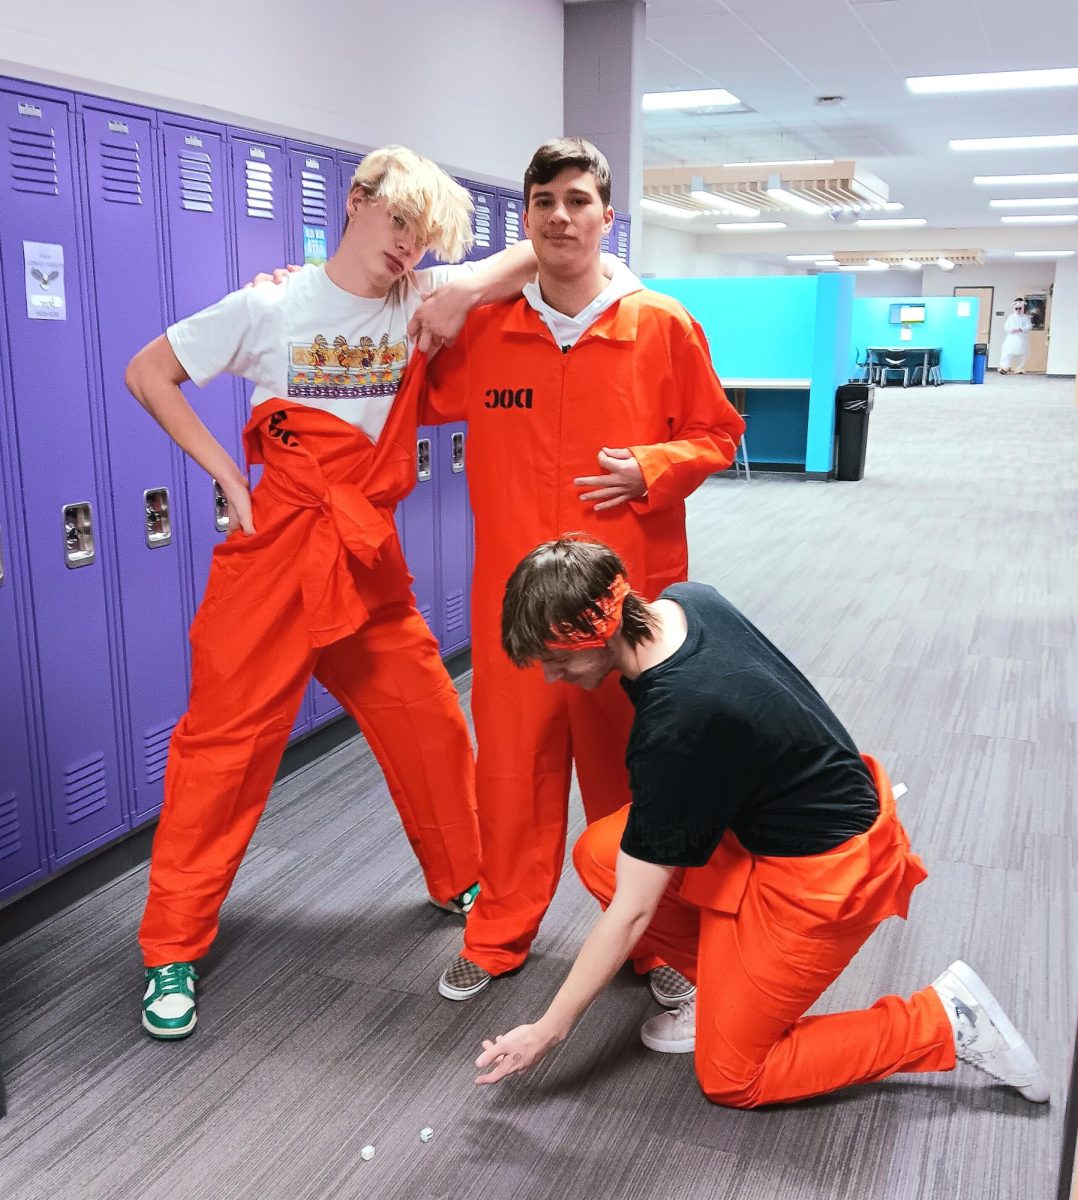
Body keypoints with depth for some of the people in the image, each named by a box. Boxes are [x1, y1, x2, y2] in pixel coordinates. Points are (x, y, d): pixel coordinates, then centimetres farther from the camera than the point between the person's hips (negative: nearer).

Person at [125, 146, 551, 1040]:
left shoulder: (419, 300, 3)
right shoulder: (272, 307, -6)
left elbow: (530, 257, -1)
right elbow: (148, 373, -1)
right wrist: (227, 474, -6)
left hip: (370, 561, 4)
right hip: (275, 552, -4)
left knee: (431, 724, 9)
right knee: (226, 741, 1)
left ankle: (462, 881, 34)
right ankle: (173, 952, 16)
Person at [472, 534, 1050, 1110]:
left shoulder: (675, 726, -32)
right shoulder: (685, 600, -10)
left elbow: (632, 911, -24)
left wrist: (547, 1030, -13)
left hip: (821, 872, -9)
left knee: (730, 1079, 4)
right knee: (598, 853, -2)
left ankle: (947, 1021, 8)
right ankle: (728, 984, 14)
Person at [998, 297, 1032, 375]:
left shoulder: (1026, 317, 4)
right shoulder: (1011, 317, 7)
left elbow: (1029, 326, -5)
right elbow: (1006, 326, 4)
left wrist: (1021, 329, -20)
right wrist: (1011, 330, -16)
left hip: (1022, 339, 0)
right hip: (1012, 338, 0)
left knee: (1021, 354, 2)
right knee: (1008, 352, -11)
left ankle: (1018, 369, 13)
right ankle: (1004, 368, -9)